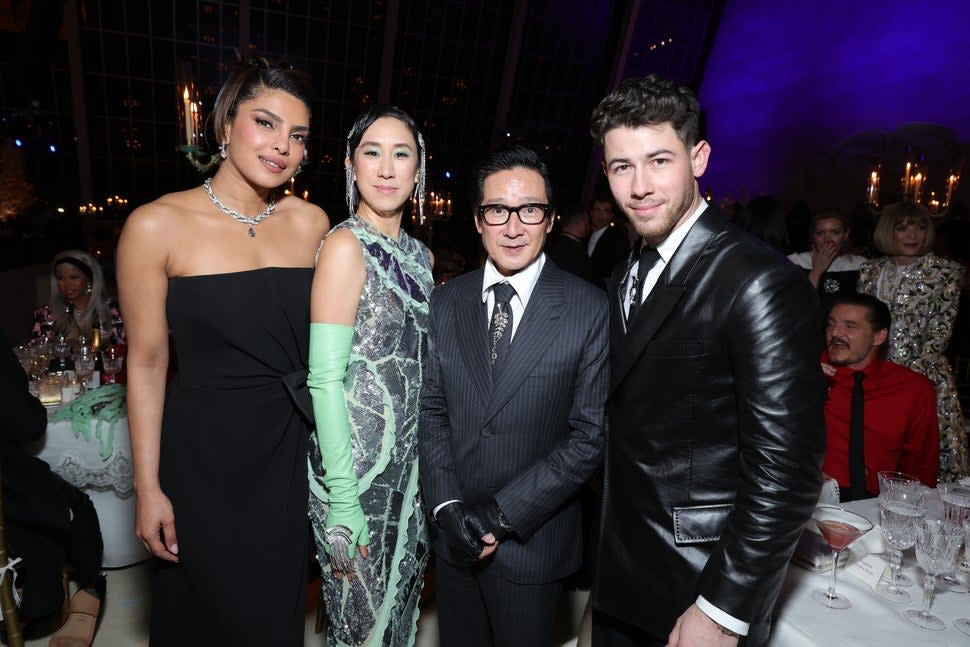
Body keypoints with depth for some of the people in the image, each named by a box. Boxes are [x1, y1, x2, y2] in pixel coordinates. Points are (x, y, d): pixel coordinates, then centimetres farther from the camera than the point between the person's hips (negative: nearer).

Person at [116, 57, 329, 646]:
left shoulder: (312, 223, -2)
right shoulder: (157, 225, -10)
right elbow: (147, 363, -5)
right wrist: (148, 488, -3)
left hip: (293, 452, 3)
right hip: (205, 456, -2)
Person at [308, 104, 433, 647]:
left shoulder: (420, 255, 7)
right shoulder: (346, 245, -14)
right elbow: (324, 378, -19)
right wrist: (342, 500, -20)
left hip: (413, 461, 7)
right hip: (359, 461, -6)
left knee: (402, 602, 22)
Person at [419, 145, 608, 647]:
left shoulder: (591, 310, -12)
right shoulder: (444, 302, 0)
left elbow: (591, 434, -13)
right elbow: (431, 409, 1)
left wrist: (503, 511, -15)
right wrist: (446, 506, -10)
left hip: (532, 541, -2)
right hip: (453, 535, 3)